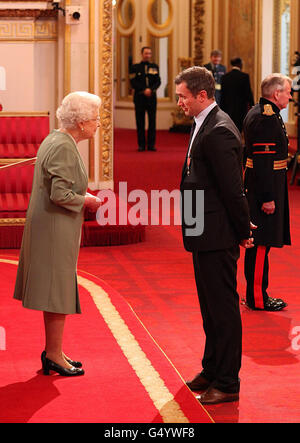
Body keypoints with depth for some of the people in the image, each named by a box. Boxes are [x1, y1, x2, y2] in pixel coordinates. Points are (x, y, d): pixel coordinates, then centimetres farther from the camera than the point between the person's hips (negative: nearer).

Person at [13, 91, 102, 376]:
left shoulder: (54, 140, 12)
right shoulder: (64, 148, -20)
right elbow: (59, 195, -25)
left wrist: (82, 196, 12)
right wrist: (85, 201, -10)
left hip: (47, 227, 10)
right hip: (57, 229, -10)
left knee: (57, 290, 15)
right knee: (58, 291, -3)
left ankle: (53, 351, 23)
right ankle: (54, 355, 5)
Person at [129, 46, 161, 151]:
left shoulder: (154, 67, 13)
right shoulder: (135, 67, 7)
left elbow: (158, 82, 4)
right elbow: (133, 83, -2)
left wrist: (151, 89, -14)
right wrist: (144, 91, -12)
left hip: (152, 98, 2)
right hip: (139, 98, -1)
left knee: (152, 122, -1)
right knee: (140, 122, -1)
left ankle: (151, 144, 2)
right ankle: (141, 145, 2)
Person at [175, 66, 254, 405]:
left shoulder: (218, 131, -21)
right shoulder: (206, 125, 12)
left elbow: (233, 188, -21)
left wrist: (242, 232, -13)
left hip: (217, 237, -10)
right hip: (206, 237, 10)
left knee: (222, 308, -1)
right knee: (211, 307, 20)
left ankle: (226, 383, 7)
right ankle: (212, 370, 33)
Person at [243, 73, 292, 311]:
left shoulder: (258, 114, 14)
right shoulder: (266, 119, -19)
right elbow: (263, 162, -23)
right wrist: (268, 198, -23)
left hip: (257, 187, 11)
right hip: (265, 187, -11)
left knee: (260, 243, 15)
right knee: (261, 244, -4)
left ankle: (255, 293, 23)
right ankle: (257, 297, 2)